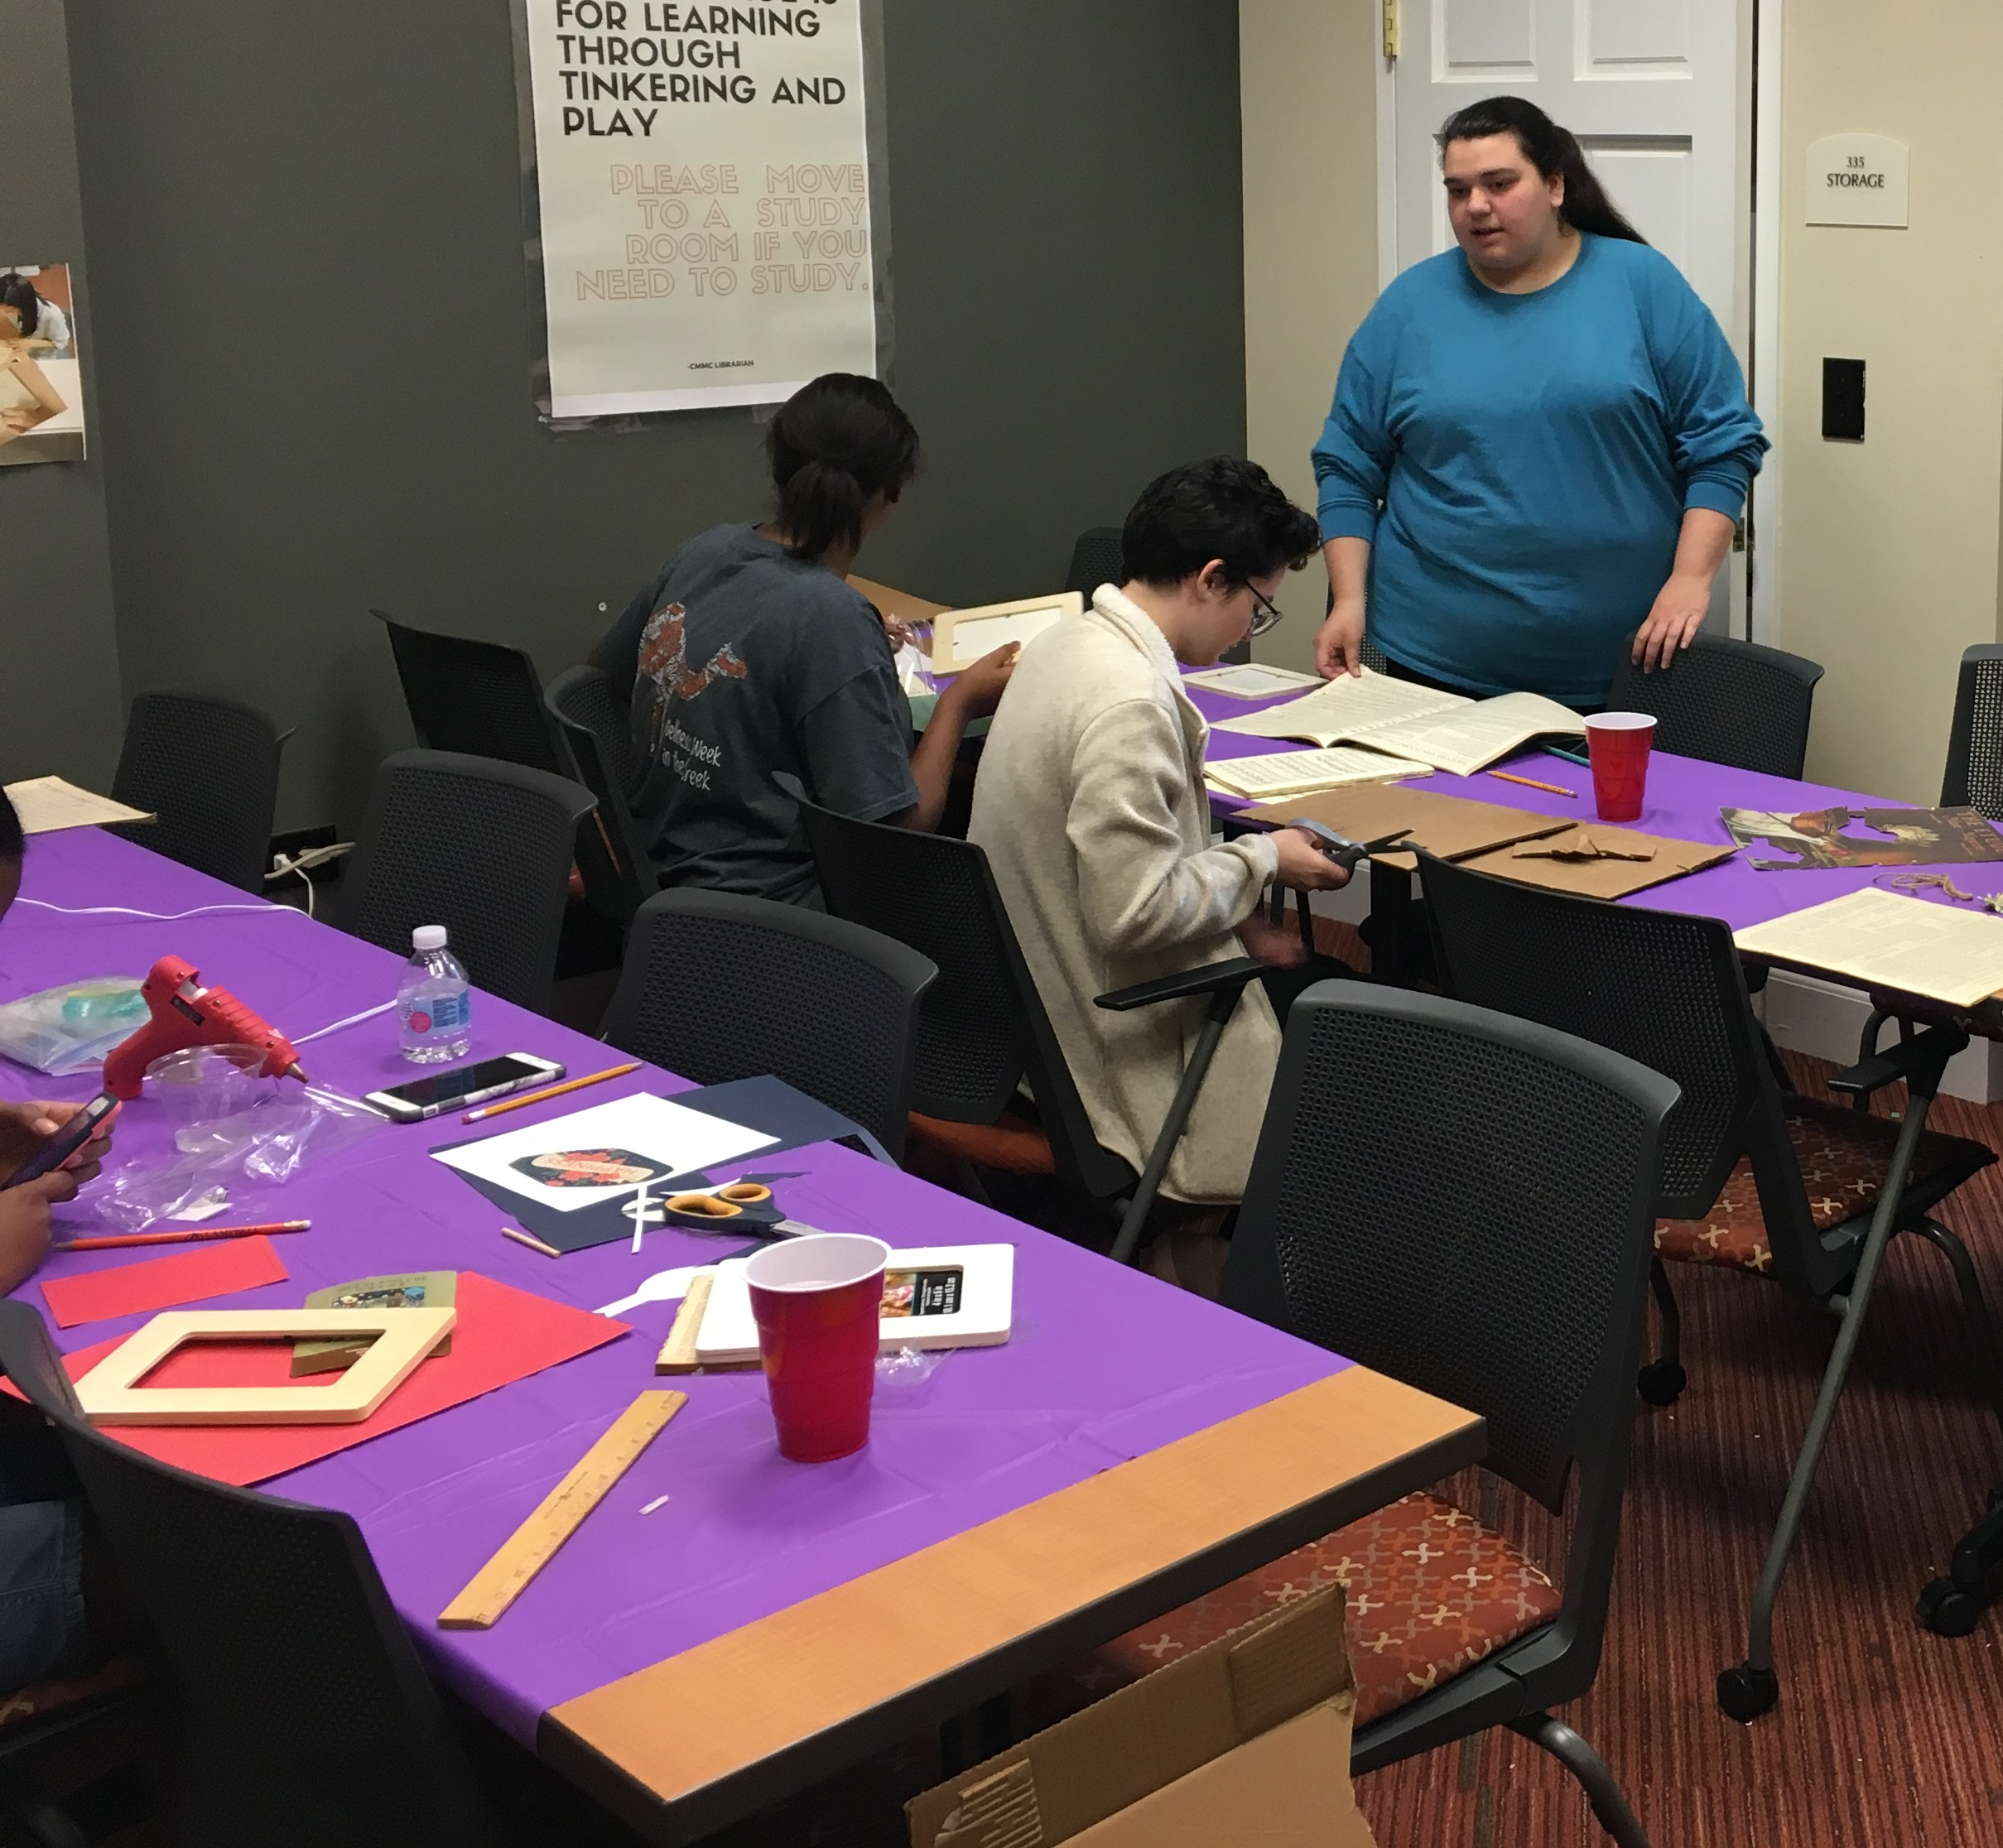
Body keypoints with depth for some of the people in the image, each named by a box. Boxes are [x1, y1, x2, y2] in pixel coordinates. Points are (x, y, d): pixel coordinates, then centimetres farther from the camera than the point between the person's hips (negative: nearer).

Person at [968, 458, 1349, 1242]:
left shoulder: (1062, 646, 5)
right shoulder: (1129, 702, -26)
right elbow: (1134, 909, -26)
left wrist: (1233, 918, 7)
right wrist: (1261, 860, -11)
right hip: (1118, 1053, -10)